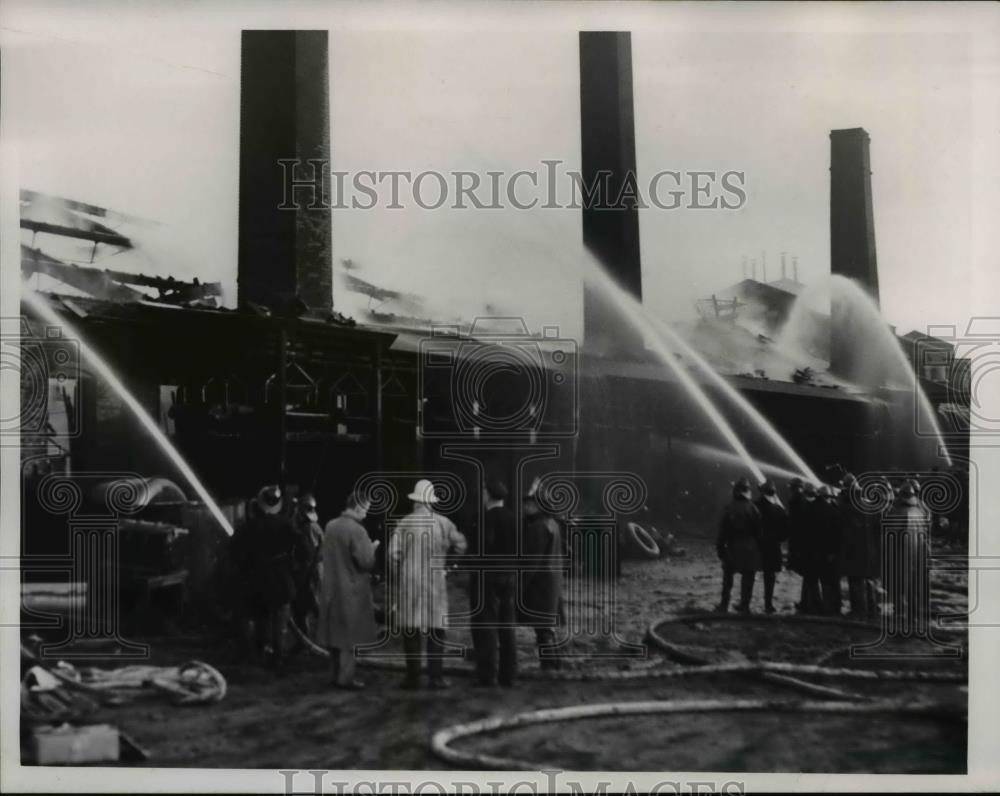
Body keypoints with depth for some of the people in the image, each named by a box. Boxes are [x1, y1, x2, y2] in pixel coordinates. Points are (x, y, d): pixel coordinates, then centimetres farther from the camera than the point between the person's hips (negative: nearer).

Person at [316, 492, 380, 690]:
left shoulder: (330, 526, 4)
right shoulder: (357, 530, -18)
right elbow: (366, 562, -19)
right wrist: (372, 548, 0)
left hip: (331, 589, 7)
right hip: (351, 591, -7)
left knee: (336, 632, 15)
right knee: (350, 636, 1)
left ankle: (335, 674, 22)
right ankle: (345, 677, 4)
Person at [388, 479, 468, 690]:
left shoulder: (404, 523, -3)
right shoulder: (443, 523, -3)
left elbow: (393, 553, -6)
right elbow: (461, 545, 4)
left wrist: (397, 578, 7)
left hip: (408, 583, 0)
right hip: (435, 582, 0)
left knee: (410, 630, 7)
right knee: (436, 629, 6)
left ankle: (413, 677, 9)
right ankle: (436, 677, 4)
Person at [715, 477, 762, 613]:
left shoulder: (729, 508, -6)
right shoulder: (752, 508, -8)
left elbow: (722, 530, -3)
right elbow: (758, 531, -4)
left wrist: (720, 548, 4)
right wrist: (758, 548, 6)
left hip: (732, 549, 1)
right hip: (749, 549, -1)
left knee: (728, 577, 14)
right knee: (747, 578, 5)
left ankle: (724, 604, 15)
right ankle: (744, 605, 2)